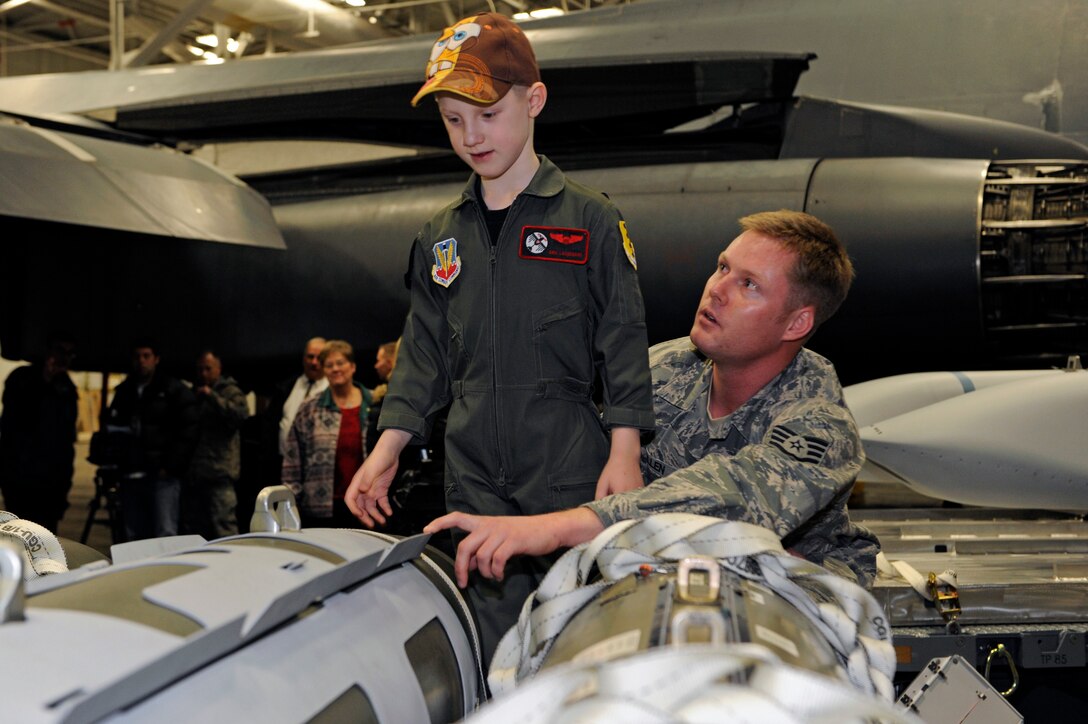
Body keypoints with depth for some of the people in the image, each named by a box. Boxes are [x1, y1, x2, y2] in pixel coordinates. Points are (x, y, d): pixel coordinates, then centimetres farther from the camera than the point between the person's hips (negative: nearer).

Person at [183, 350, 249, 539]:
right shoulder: (194, 394, 22)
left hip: (218, 472, -7)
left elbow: (241, 414, -17)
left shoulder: (229, 391, 4)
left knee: (223, 528, -12)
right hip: (194, 473, 7)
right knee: (191, 529, 9)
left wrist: (212, 396, -17)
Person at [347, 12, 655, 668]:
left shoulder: (591, 219, 1)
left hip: (572, 470, -3)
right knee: (490, 651, 2)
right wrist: (386, 451, 6)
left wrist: (624, 453, -8)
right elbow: (424, 353, 16)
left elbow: (623, 340, 0)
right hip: (474, 478, 4)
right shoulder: (441, 236, 14)